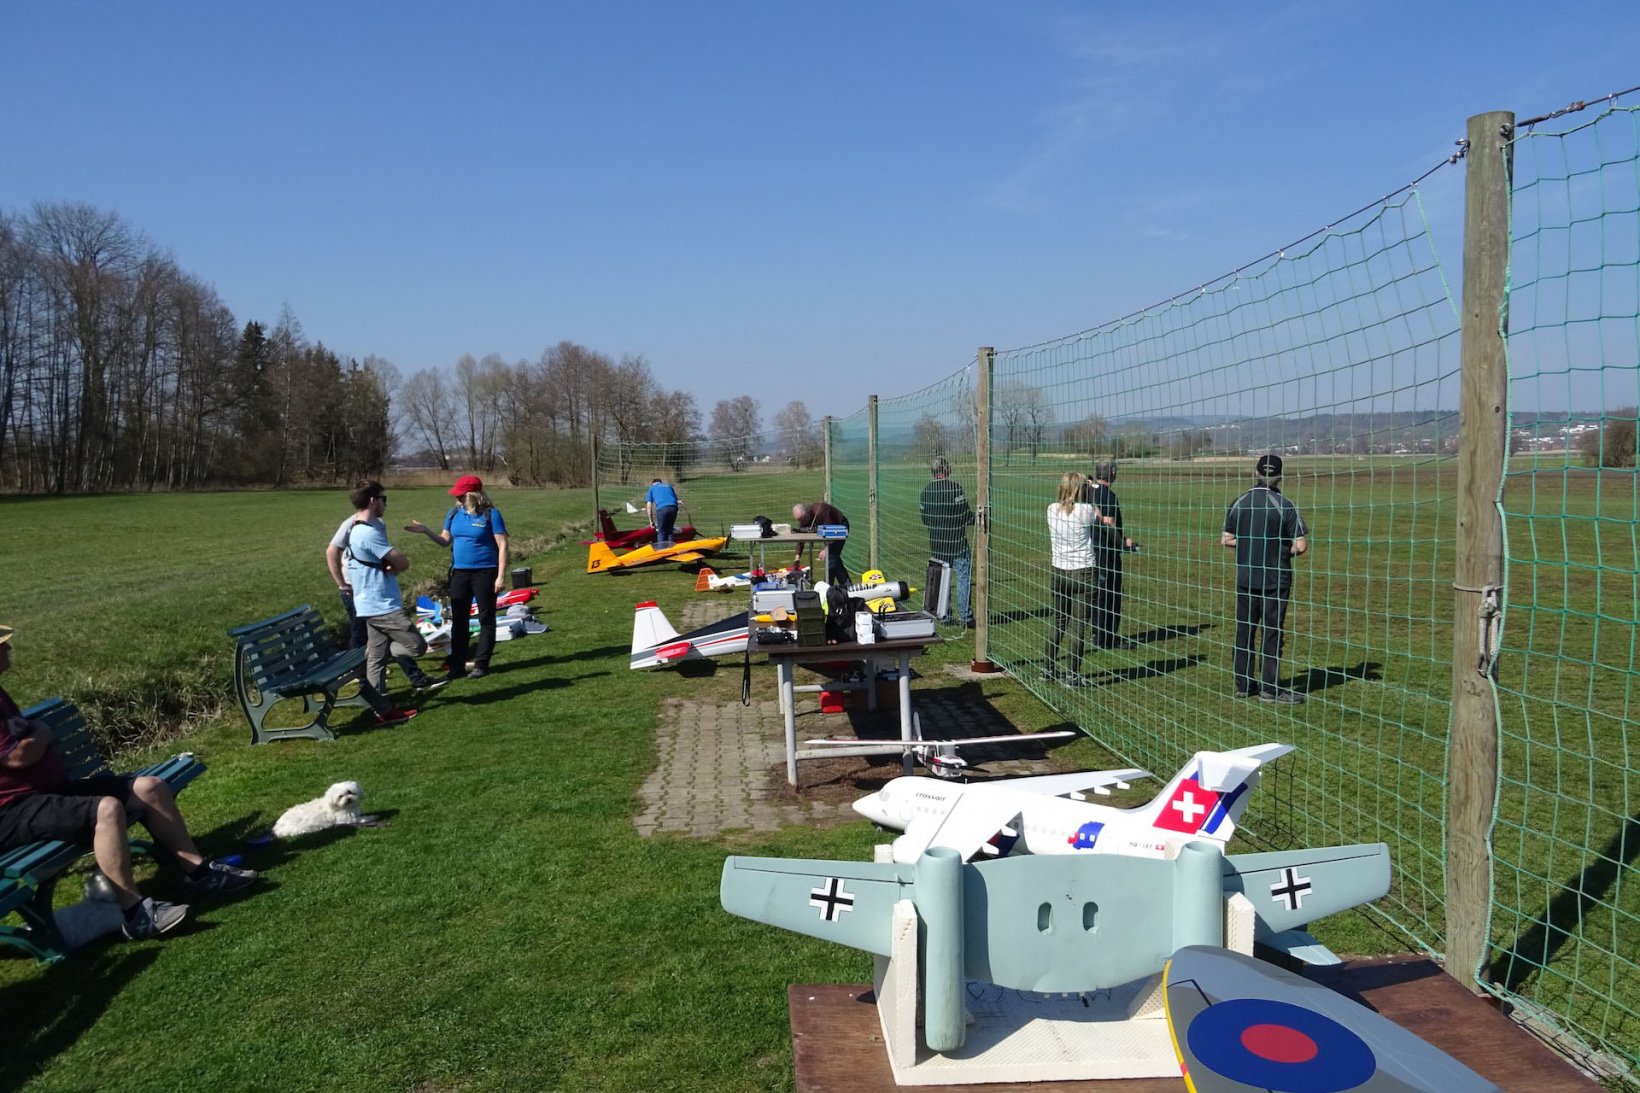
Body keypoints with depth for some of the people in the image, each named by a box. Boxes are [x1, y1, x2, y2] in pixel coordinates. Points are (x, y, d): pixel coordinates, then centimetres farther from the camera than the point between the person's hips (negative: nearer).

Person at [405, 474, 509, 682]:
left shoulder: (490, 514, -11)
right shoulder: (454, 514, 5)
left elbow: (502, 546, -11)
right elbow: (445, 541, 12)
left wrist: (501, 576, -16)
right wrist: (426, 531, -5)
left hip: (485, 573, -6)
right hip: (459, 573, 6)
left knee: (486, 619, 3)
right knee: (458, 620, 9)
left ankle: (481, 664, 10)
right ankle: (457, 666, 17)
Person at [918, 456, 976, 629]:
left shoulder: (926, 491, 2)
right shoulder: (955, 489, -16)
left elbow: (924, 519, 7)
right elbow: (966, 516, -14)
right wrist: (976, 517, 7)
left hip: (936, 544, 5)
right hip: (957, 543, -5)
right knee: (962, 579, 1)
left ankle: (943, 616, 16)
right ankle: (965, 616, 2)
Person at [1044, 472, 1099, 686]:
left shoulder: (1052, 509, -1)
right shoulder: (1085, 511, -13)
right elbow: (1099, 518, 7)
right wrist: (1090, 497, 17)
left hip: (1058, 572, 5)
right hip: (1083, 572, -5)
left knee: (1058, 622, 18)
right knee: (1079, 626, 2)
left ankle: (1049, 668, 25)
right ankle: (1073, 675, 5)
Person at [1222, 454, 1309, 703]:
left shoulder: (1239, 503, 0)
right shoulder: (1284, 506, -12)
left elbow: (1227, 539, 4)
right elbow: (1301, 545, -12)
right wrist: (1284, 552, 7)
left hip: (1245, 577, 4)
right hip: (1275, 578, -3)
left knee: (1244, 629, 11)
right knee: (1272, 632, 4)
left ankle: (1243, 685, 18)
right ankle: (1269, 689, 9)